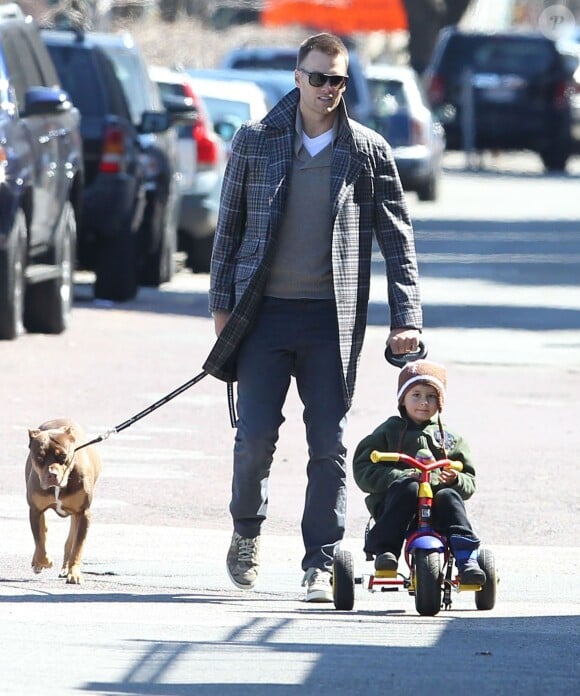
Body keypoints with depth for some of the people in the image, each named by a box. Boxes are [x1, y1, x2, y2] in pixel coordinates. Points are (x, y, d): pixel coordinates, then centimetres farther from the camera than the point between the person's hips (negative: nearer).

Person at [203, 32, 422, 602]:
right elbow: (229, 224, 11)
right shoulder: (254, 142, 5)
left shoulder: (368, 153, 5)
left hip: (333, 318, 0)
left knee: (329, 444, -1)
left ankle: (321, 562, 5)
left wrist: (406, 318, 1)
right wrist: (221, 303, 7)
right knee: (255, 436, -4)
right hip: (265, 311, 0)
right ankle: (246, 532, 22)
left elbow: (397, 236, 7)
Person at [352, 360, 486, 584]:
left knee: (448, 497, -30)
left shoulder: (450, 439, 22)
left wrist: (455, 480, -6)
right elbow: (364, 472, 3)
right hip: (393, 503, -2)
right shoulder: (389, 432, 15)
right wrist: (400, 477, -12)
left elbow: (470, 483, 19)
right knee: (408, 489, -34)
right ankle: (384, 551, -40)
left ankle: (467, 559, -41)